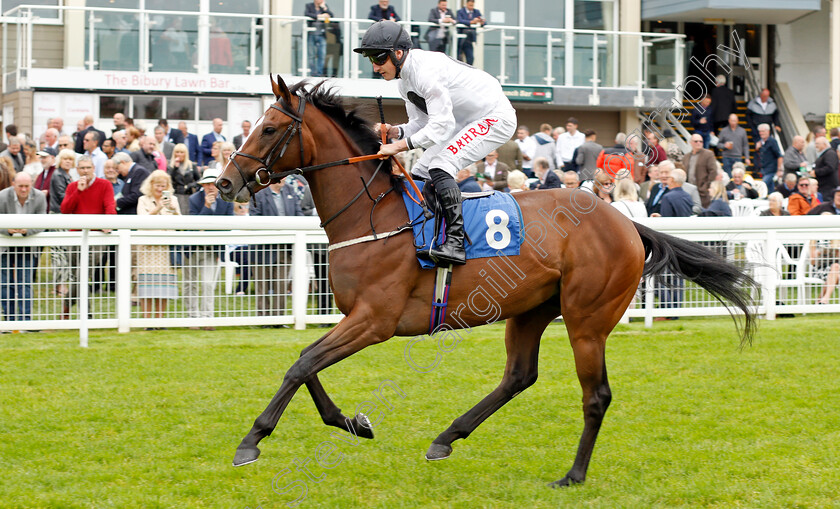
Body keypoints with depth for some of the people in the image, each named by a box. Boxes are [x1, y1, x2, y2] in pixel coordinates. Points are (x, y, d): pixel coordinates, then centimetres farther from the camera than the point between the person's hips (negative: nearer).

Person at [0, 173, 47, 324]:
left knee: (25, 283, -5)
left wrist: (26, 230, -32)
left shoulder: (39, 197, -11)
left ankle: (25, 319, -3)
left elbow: (41, 225, -12)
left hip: (28, 245, 0)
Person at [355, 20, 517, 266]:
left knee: (440, 167, -26)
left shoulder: (426, 71, -27)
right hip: (466, 123, 11)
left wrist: (399, 146, -30)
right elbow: (421, 123, 11)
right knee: (420, 173, 7)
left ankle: (455, 243, -30)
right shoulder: (404, 80, 5)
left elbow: (442, 125, -31)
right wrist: (395, 131, -9)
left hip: (496, 118, -11)